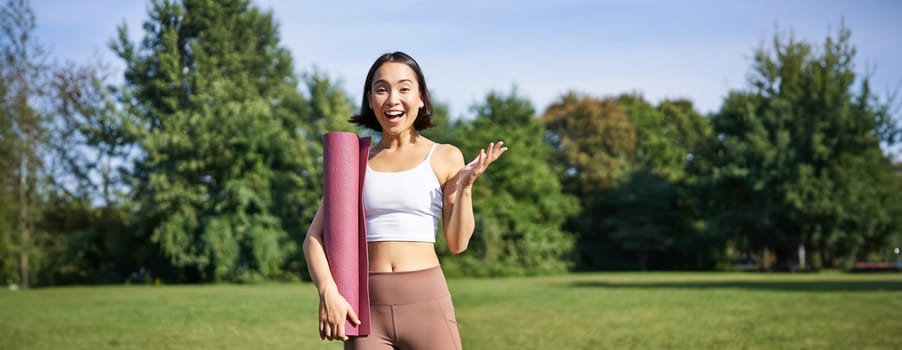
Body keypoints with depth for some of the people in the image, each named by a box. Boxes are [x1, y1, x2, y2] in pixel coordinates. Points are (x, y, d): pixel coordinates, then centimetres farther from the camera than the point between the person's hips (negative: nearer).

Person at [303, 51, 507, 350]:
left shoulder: (445, 158, 5)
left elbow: (457, 243, 3)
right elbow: (314, 237, 6)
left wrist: (466, 185, -10)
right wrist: (328, 292, -11)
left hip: (426, 302, -1)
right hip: (367, 306, 2)